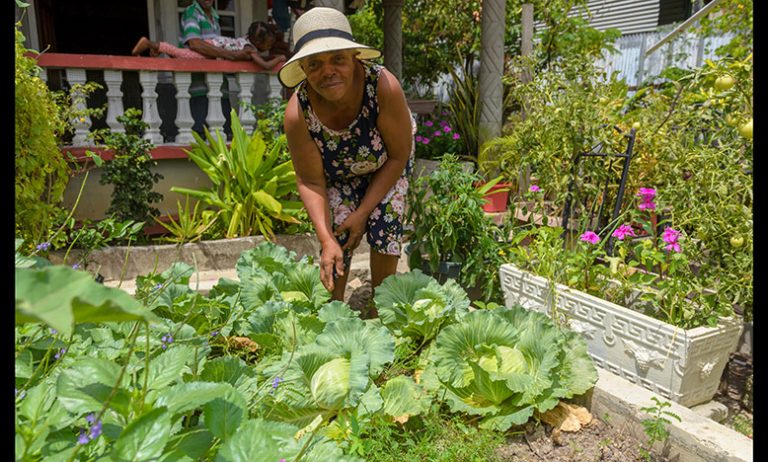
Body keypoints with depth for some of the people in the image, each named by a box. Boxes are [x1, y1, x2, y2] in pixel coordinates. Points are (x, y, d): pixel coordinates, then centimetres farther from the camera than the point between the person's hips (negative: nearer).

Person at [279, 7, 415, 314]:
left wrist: (363, 212, -22)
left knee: (385, 228, -11)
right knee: (337, 235, -10)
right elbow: (311, 182, -21)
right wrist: (326, 239, -32)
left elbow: (399, 156, -24)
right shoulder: (297, 112, -34)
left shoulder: (384, 87, -38)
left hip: (386, 165, 0)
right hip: (338, 172, 1)